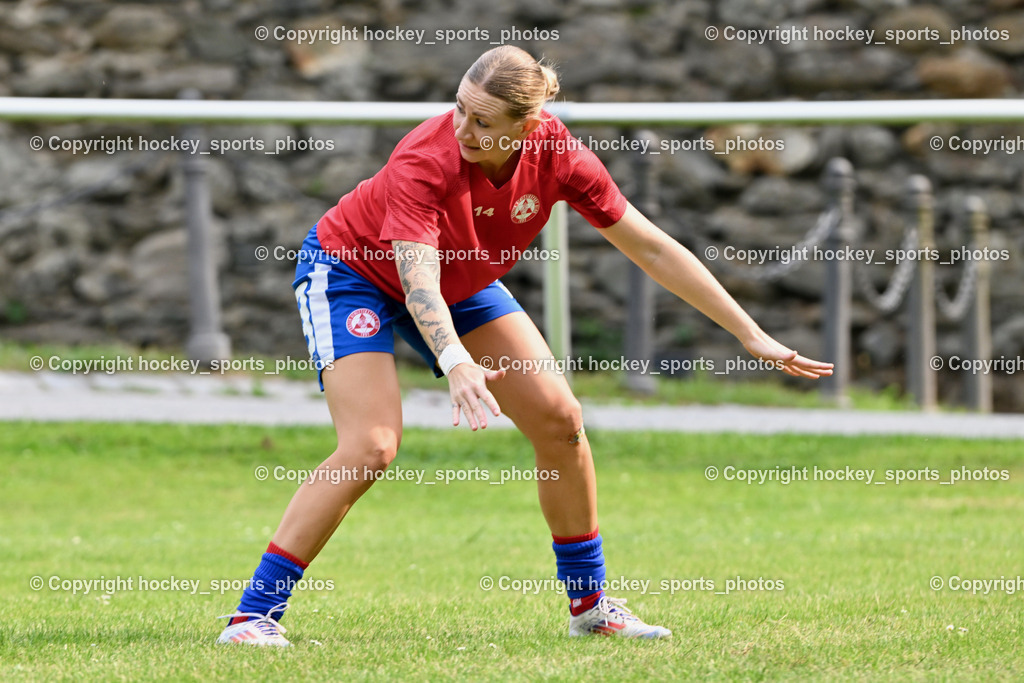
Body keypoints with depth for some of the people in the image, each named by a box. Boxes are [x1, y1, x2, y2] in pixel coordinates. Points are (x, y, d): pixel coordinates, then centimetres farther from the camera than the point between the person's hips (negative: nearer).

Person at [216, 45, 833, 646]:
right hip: (352, 270, -6)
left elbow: (653, 249, -13)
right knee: (371, 447, -24)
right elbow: (417, 280, -46)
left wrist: (752, 336, -12)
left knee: (559, 418, -4)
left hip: (460, 285, 6)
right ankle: (255, 614, -21)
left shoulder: (557, 158, -22)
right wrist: (456, 363, -65)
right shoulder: (425, 160, -37)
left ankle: (590, 603, 12)